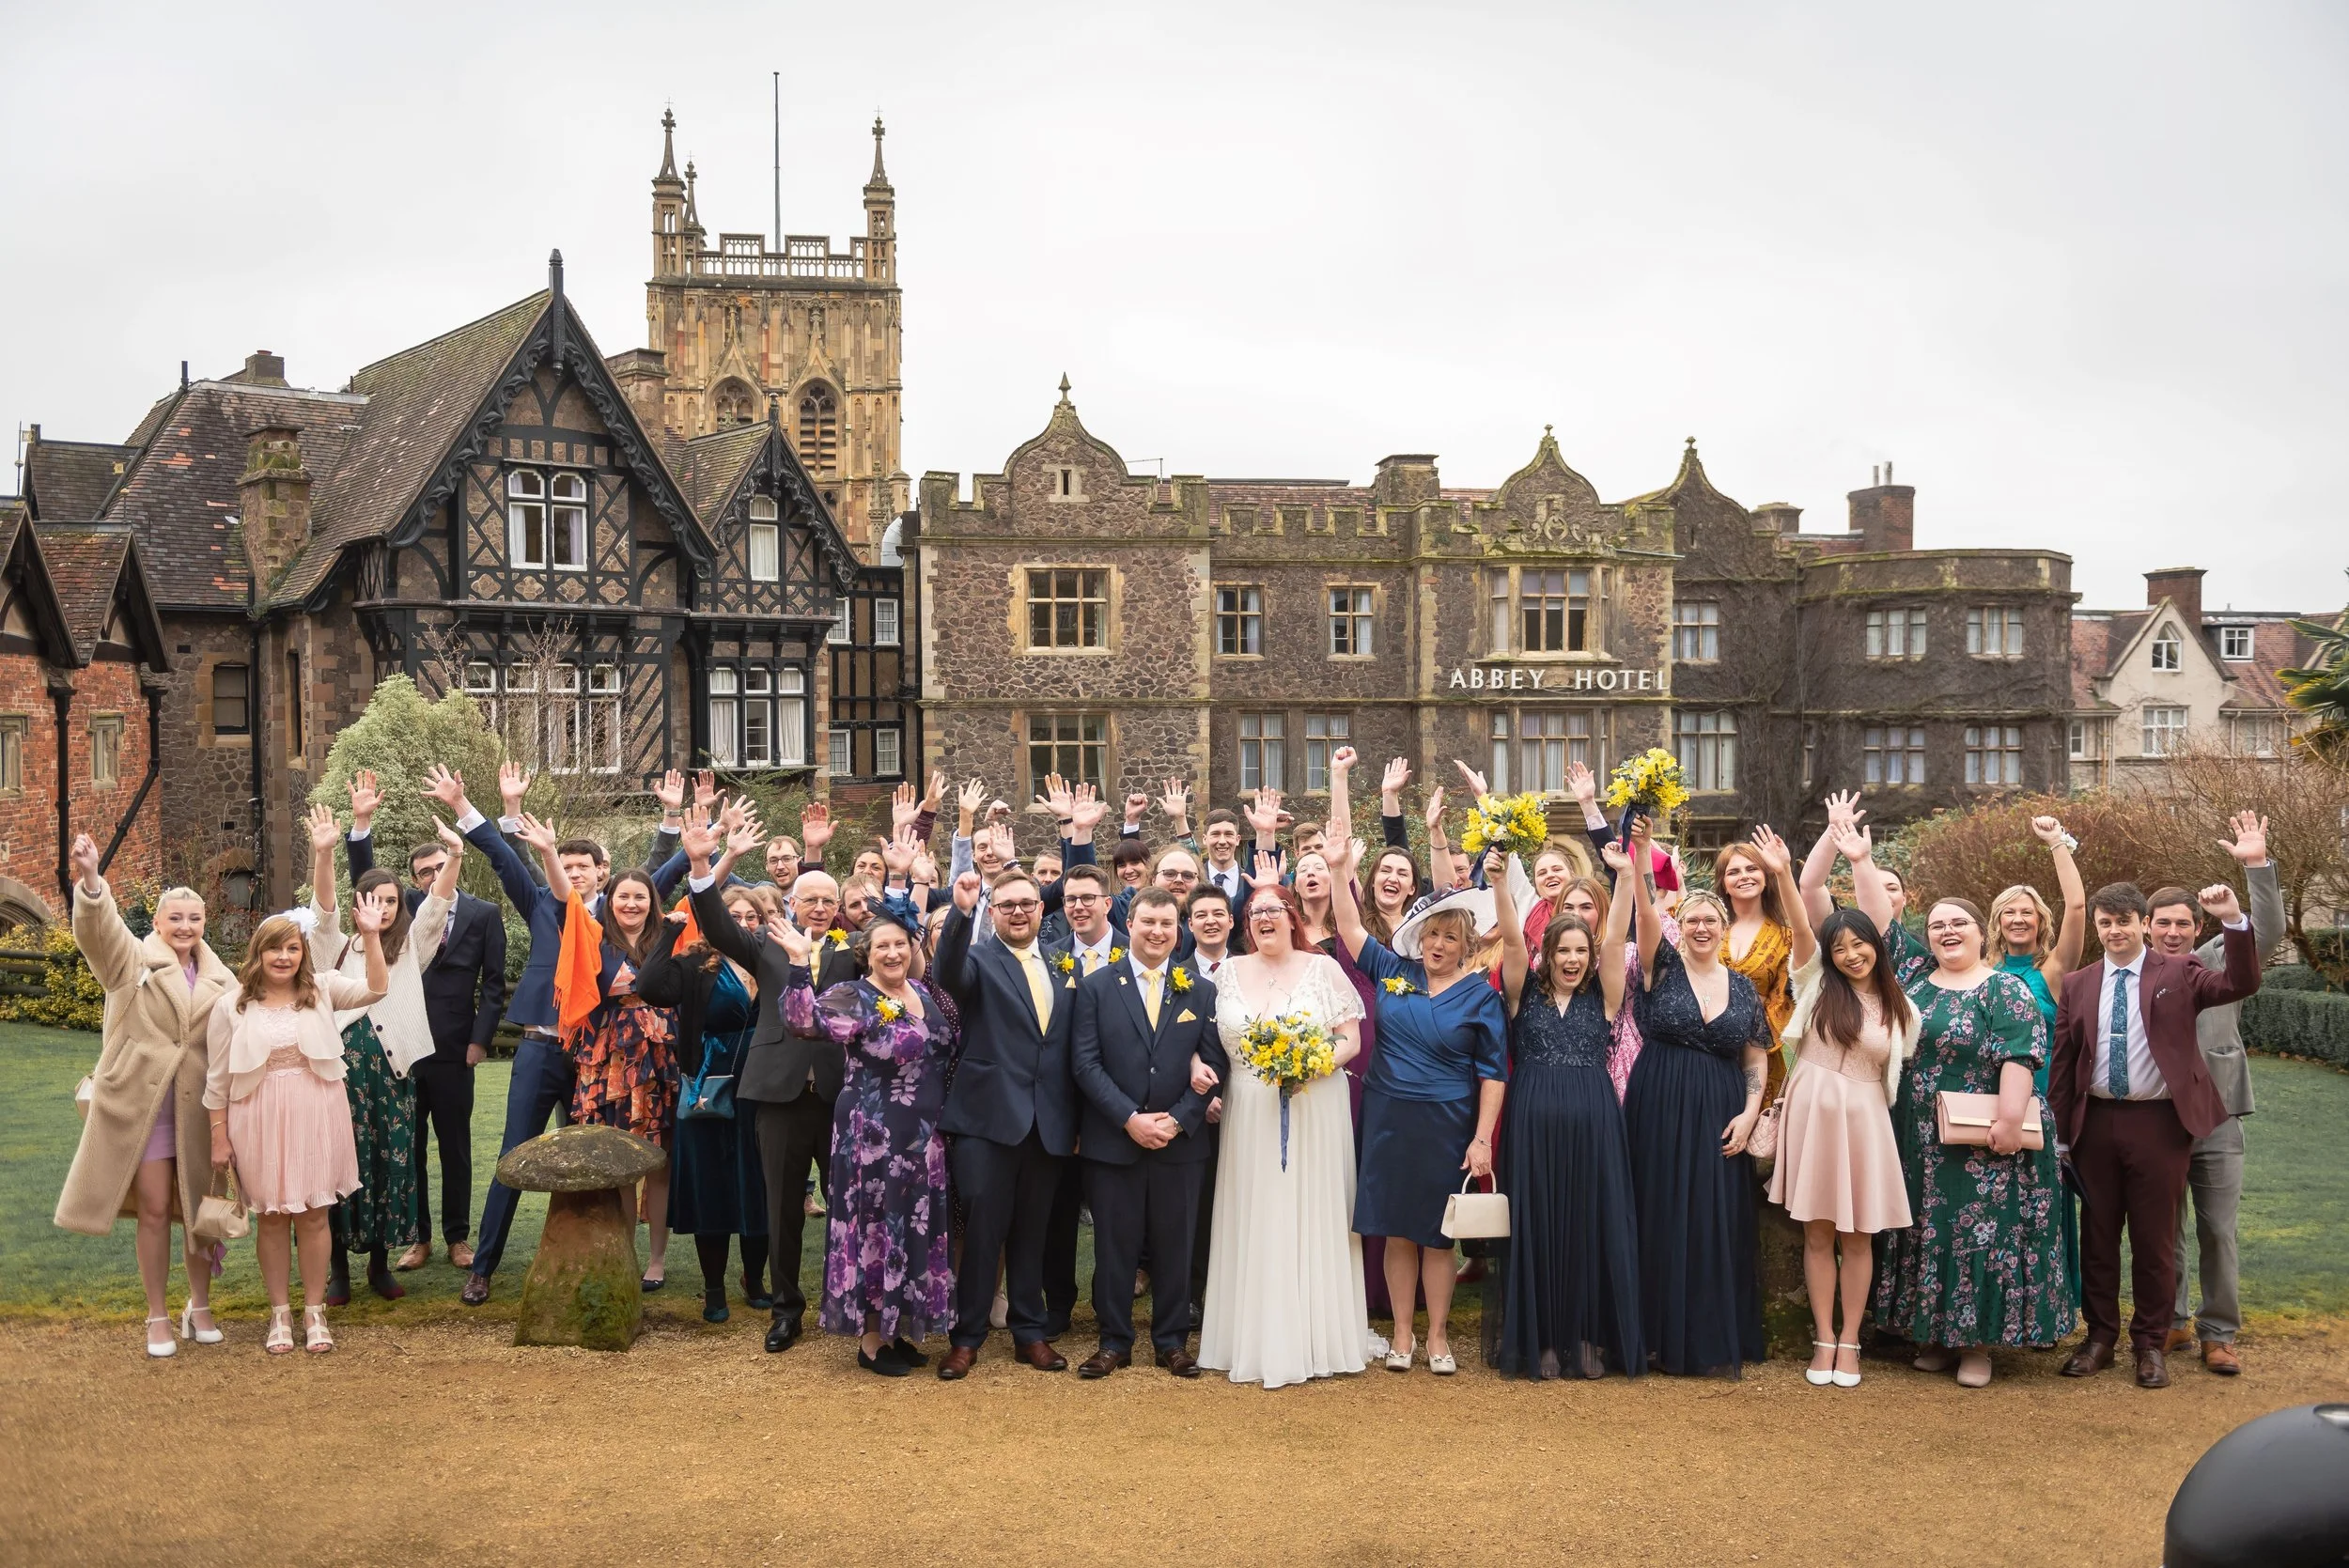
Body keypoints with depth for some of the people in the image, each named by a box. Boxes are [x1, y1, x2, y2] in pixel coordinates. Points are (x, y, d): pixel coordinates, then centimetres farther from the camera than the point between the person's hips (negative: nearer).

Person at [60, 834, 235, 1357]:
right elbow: (97, 928, -19)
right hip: (141, 1105, -2)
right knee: (154, 1210, 0)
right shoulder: (132, 960, 1)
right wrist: (90, 881, -40)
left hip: (199, 1110, 3)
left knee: (200, 1209, 9)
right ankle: (158, 1317, 15)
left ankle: (199, 1307, 27)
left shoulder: (220, 979, 9)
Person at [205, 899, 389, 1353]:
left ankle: (315, 1312, 16)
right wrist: (219, 1138, 0)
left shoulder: (321, 991, 3)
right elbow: (218, 1080, 1)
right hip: (260, 1122, -1)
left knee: (313, 1213, 5)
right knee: (271, 1216, 7)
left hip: (315, 1118, 1)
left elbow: (374, 989, -9)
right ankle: (280, 1314, 19)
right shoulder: (231, 1006, -2)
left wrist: (371, 936, -19)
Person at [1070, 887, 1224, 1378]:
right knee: (1114, 1245, 5)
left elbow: (1214, 1065, 2)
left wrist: (1176, 1120, -10)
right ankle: (1114, 1342, 17)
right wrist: (1129, 1118, -14)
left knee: (1175, 1245, 8)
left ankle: (1172, 1341, 20)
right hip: (1113, 1140, -1)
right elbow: (1086, 1063, -5)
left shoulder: (1202, 991, 6)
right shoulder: (1095, 986, 1)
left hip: (1180, 1141, 1)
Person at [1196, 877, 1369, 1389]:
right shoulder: (1231, 971, 8)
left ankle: (1316, 1337, 8)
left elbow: (1351, 1039, -2)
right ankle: (1256, 1340, 10)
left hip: (1314, 1112, -2)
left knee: (1312, 1218, 0)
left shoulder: (1322, 968, 1)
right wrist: (1199, 1066, -10)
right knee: (1253, 1224, 4)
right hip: (1249, 1114, 2)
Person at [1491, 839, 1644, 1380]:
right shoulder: (1525, 992, 8)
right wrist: (1499, 883, -16)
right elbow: (1512, 938, -4)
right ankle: (1540, 1340, 9)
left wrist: (1626, 876, -12)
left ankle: (1591, 1339, 10)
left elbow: (1615, 939, -2)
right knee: (1536, 1228, 2)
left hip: (1592, 1124, 1)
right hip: (1533, 1123, -1)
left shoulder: (1602, 996, 9)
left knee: (1593, 1227, 2)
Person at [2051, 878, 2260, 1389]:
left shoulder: (2178, 973, 1)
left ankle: (2150, 1344, 18)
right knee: (2097, 1236, 10)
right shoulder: (2077, 985, 7)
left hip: (2159, 1122, -2)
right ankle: (2100, 1338, 23)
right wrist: (2059, 1132, 3)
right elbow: (2063, 1062, 6)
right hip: (2096, 1122, 3)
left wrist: (2234, 921, -27)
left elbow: (2240, 984, -15)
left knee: (2154, 1238, 5)